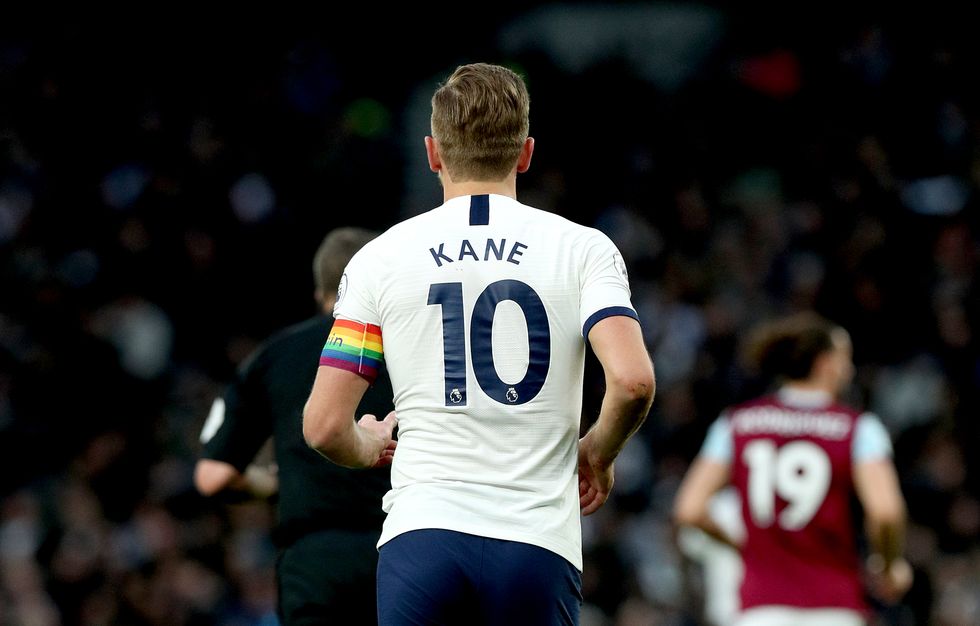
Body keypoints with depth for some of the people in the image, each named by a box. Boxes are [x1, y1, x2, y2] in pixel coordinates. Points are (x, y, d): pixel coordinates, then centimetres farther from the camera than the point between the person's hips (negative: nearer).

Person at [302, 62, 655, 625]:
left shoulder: (381, 257, 7)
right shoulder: (583, 249, 4)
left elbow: (325, 427, 4)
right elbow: (632, 379, -11)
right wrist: (597, 454, 10)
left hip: (420, 536, 0)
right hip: (539, 545, 0)